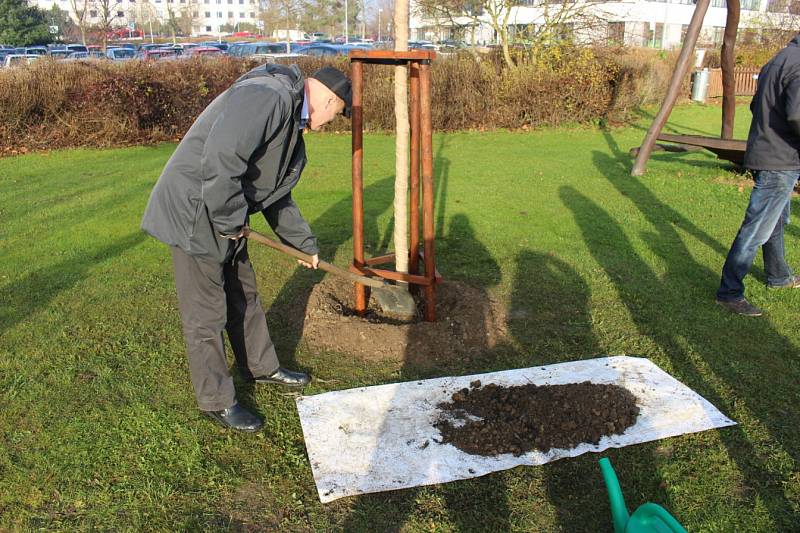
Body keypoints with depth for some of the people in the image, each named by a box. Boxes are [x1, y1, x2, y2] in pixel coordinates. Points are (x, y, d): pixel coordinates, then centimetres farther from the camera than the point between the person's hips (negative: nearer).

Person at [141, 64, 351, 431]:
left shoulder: (290, 117, 14)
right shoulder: (267, 98, -21)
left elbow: (277, 195, 23)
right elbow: (220, 161, -33)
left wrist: (304, 243, 27)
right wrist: (233, 222, -21)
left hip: (224, 218, 10)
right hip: (194, 213, -10)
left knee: (244, 297, 22)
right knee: (207, 314, 2)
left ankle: (262, 368, 40)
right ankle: (216, 401, 18)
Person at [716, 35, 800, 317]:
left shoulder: (777, 61, 12)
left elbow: (756, 105, 20)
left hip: (764, 154, 10)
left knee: (777, 221, 24)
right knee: (757, 230, -5)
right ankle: (729, 292, 0)